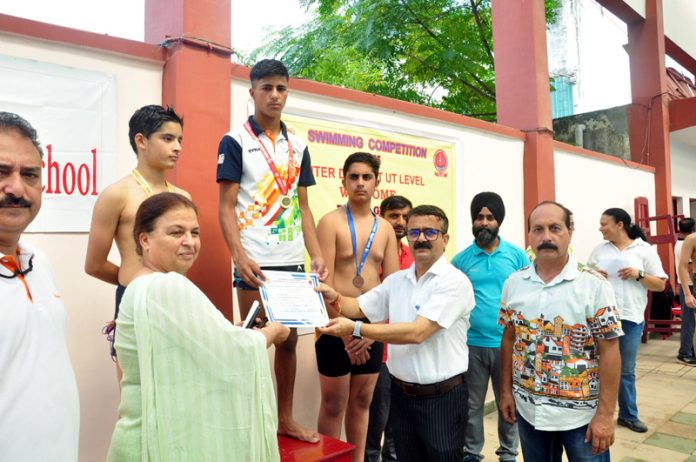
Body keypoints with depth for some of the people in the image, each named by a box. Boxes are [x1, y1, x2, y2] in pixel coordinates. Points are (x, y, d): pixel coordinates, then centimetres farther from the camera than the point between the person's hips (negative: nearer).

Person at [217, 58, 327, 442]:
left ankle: (285, 418, 27)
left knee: (289, 339, 12)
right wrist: (239, 255, -20)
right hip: (255, 264, -5)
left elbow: (302, 208, 12)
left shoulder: (298, 147, 12)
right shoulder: (235, 142, -1)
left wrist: (317, 255, 2)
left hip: (292, 262, 5)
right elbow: (226, 208, -7)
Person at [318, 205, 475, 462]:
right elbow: (359, 307, 13)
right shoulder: (396, 280, 6)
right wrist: (334, 298, -9)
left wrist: (355, 329, -25)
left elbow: (416, 332, -24)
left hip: (442, 397, -5)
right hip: (401, 393, 6)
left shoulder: (454, 281, -16)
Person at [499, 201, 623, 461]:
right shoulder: (513, 283, -1)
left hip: (582, 413, -3)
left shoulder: (594, 285, -12)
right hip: (528, 409, 3)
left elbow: (609, 351, -11)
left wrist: (605, 414, -13)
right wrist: (506, 391, 7)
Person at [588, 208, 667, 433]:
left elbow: (660, 285, 2)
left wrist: (639, 275, -15)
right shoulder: (599, 250, 7)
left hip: (630, 318, -1)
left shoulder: (645, 250, 1)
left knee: (627, 370, 10)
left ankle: (628, 415, 25)